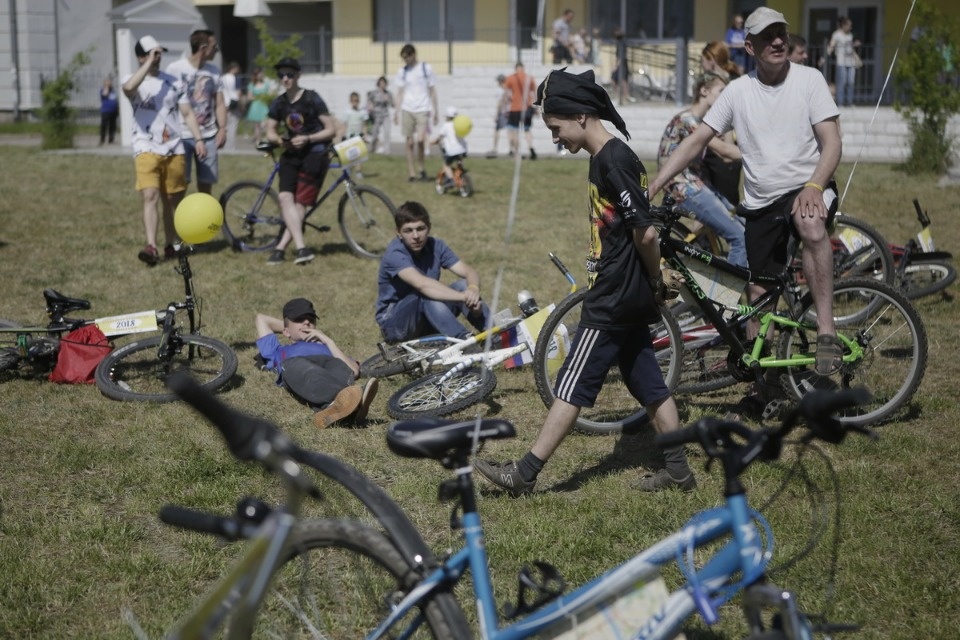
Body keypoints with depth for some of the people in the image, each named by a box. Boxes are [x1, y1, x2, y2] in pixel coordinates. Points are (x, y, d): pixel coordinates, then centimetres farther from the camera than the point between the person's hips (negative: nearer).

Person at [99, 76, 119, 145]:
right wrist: (106, 86, -11)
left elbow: (117, 101, 24)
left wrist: (118, 109, 18)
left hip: (113, 111, 6)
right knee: (104, 126, -8)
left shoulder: (114, 90, 17)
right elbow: (104, 94, -22)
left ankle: (111, 140, 11)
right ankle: (102, 140, -6)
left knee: (112, 127, 6)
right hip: (105, 111, -6)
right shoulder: (103, 90, 1)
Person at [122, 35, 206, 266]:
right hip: (147, 149, -4)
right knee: (150, 196, -18)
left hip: (174, 149, 4)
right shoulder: (134, 81, 1)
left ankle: (171, 245, 20)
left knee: (172, 200, 9)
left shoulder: (174, 82, 12)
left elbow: (187, 113, 12)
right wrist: (149, 62, -20)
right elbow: (128, 88, -25)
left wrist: (198, 139, 0)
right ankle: (151, 247, -27)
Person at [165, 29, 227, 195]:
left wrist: (222, 128, -2)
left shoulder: (214, 71, 9)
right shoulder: (175, 68, -5)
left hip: (208, 136, 4)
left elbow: (220, 103, 11)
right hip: (183, 136, -4)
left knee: (206, 185, 7)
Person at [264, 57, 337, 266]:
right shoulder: (278, 103, 5)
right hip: (291, 154, 4)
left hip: (314, 154, -4)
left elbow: (331, 130, -8)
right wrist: (279, 139, -11)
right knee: (285, 198, -16)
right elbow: (270, 132, 12)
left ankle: (281, 248, -4)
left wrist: (308, 139, -21)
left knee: (300, 203, -9)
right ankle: (301, 248, -21)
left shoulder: (312, 99, -9)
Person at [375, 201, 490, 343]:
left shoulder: (436, 246, -3)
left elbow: (469, 271, -12)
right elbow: (422, 284, -40)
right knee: (427, 294, -34)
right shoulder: (395, 254, -23)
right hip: (394, 324, -6)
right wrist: (463, 296, -48)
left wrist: (473, 289, -37)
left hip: (426, 321, 6)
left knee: (462, 285, -17)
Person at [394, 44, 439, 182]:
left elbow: (432, 91, 7)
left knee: (420, 140, -17)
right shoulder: (402, 71, 8)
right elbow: (400, 92, 10)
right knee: (409, 143, 1)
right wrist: (397, 110, 1)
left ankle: (421, 168, 3)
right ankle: (412, 173, 6)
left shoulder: (426, 68, 3)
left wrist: (436, 111, 6)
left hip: (422, 110, -2)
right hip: (407, 110, 3)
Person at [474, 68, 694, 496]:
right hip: (628, 295, 10)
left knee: (573, 385, -5)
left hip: (614, 297, -10)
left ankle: (524, 474, -1)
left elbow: (645, 232, -22)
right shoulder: (606, 157, 11)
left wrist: (655, 281, -8)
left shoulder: (614, 161, -20)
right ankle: (677, 469, 20)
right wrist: (652, 286, 15)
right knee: (648, 384, 14)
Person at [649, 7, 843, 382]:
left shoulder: (808, 80, -2)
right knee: (758, 298, 3)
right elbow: (695, 142, 4)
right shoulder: (738, 91, 3)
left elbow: (832, 144, -8)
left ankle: (826, 330, -35)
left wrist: (813, 187, -27)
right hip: (760, 204, 3)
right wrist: (651, 188, -6)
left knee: (811, 224, -39)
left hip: (805, 189, -3)